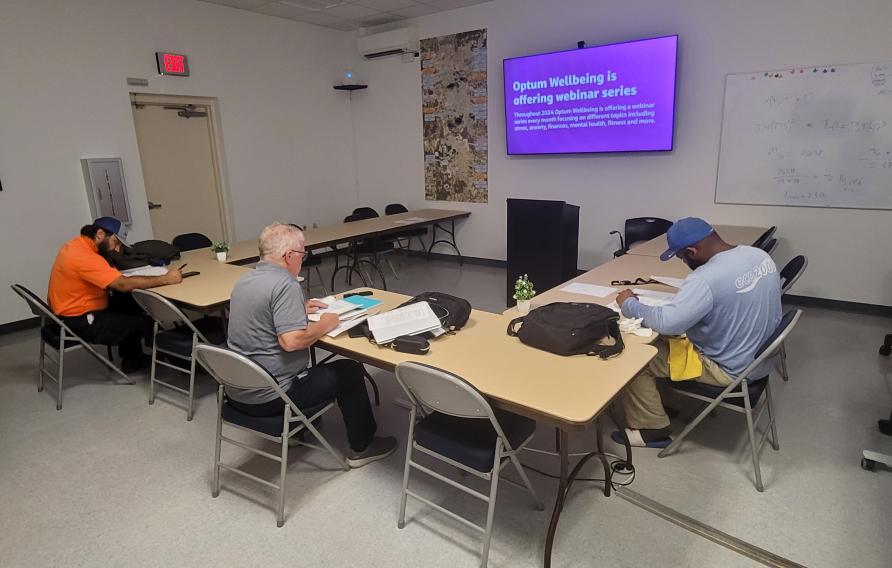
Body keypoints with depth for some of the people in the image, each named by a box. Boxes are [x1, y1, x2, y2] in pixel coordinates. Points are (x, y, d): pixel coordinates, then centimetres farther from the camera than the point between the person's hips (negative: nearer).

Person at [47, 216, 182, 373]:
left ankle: (132, 359, 15)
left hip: (75, 310, 10)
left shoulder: (79, 244, 4)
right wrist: (165, 279, -27)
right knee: (145, 323, -8)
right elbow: (124, 285, -31)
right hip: (78, 322, -10)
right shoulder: (84, 256, -26)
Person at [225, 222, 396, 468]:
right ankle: (361, 447, 21)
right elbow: (291, 341, -30)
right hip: (269, 397, -9)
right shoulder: (285, 284, -22)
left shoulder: (245, 280, 6)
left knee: (302, 358, 34)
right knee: (349, 370, 7)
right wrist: (324, 325, -13)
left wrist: (299, 309, 18)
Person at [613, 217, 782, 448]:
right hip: (759, 356, 9)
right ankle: (666, 401, 33)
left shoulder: (706, 279, -32)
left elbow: (666, 322, -35)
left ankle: (652, 430, 10)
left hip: (731, 369, -9)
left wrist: (629, 304, -19)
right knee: (667, 338, 22)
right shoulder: (760, 254, -4)